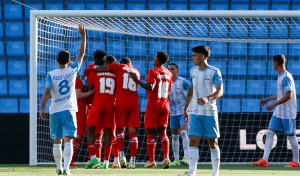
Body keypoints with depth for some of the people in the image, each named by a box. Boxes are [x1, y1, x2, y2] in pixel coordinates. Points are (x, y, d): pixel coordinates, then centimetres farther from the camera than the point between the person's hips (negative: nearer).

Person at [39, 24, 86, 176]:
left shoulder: (51, 74, -2)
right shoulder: (72, 71, 0)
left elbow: (47, 92, -9)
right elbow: (81, 53, 8)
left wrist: (42, 108, -6)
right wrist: (83, 36, 14)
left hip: (55, 112, 1)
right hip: (69, 111, -1)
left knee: (57, 142, 12)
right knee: (68, 140, -9)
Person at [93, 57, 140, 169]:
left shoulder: (119, 67, 7)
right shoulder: (136, 72, 19)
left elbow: (98, 68, 2)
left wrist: (94, 67, 23)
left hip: (121, 102, -2)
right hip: (134, 103, 2)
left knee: (120, 129, 11)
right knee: (132, 132, 0)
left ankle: (122, 156, -4)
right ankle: (132, 161, -5)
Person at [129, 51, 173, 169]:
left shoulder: (153, 71, -10)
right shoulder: (168, 73, 10)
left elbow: (150, 88, -21)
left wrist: (137, 80, -16)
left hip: (153, 105, -6)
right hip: (165, 104, 6)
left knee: (150, 133, 1)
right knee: (163, 132, 7)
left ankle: (151, 160, 0)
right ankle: (166, 157, -11)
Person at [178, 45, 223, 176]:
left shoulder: (214, 72, -7)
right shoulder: (193, 71, 11)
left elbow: (220, 91, -15)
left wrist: (208, 98, -33)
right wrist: (185, 109, 18)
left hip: (209, 112, -4)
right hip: (194, 112, 4)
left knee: (212, 142, 2)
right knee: (193, 141, -8)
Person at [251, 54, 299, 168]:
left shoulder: (286, 77, -17)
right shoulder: (280, 77, 13)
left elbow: (288, 96, -22)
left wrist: (274, 104, -21)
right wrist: (268, 99, 24)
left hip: (288, 113, -9)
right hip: (278, 112, 9)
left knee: (291, 136, 0)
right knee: (269, 133, 2)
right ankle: (264, 160, 0)